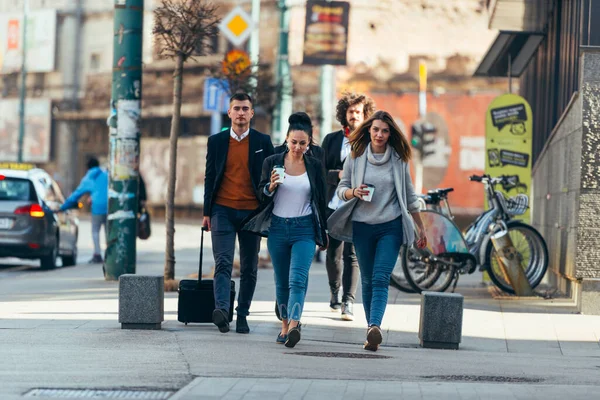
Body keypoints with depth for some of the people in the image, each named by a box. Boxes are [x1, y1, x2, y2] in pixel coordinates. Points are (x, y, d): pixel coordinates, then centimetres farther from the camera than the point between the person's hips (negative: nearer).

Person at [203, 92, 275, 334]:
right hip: (223, 210, -1)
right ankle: (221, 310, -28)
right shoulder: (216, 141, 8)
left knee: (249, 268, 5)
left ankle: (242, 315, 13)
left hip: (251, 212, 1)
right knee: (223, 262, -14)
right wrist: (207, 212, 7)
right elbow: (210, 177, 11)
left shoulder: (262, 142, 6)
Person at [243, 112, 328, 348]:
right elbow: (262, 194, 6)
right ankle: (285, 325, 22)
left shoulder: (315, 166, 3)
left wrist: (322, 232, 13)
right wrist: (271, 186, -17)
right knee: (282, 281, 9)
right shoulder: (272, 162, 2)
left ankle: (293, 327, -30)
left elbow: (321, 200, 11)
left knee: (298, 278, -17)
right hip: (278, 228, 2)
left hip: (304, 229, -2)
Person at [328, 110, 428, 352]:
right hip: (362, 225, 2)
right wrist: (354, 192, -14)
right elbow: (341, 189, 10)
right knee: (367, 280, 7)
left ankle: (374, 327, -30)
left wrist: (421, 228, 15)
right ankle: (372, 330, 14)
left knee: (380, 279, -15)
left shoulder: (399, 160, 4)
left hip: (390, 226, -2)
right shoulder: (356, 157, 4)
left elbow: (409, 196, 12)